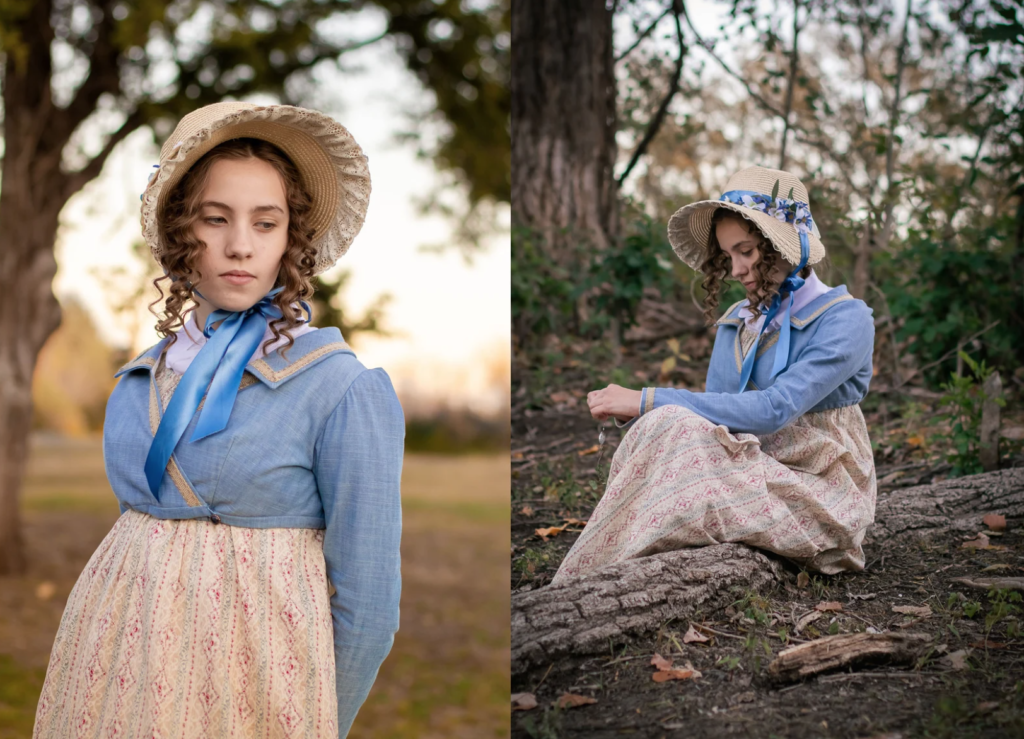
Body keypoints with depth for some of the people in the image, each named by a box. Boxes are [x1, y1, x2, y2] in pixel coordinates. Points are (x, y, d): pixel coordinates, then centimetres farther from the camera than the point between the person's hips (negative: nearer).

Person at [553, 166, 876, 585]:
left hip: (820, 499, -6)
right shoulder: (737, 323, 13)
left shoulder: (846, 319, -10)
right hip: (751, 481, 6)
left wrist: (649, 402, -25)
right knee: (657, 430, -24)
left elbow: (775, 409, -23)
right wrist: (630, 412, -16)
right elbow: (715, 416, 6)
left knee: (671, 430, -28)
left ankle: (573, 593, -25)